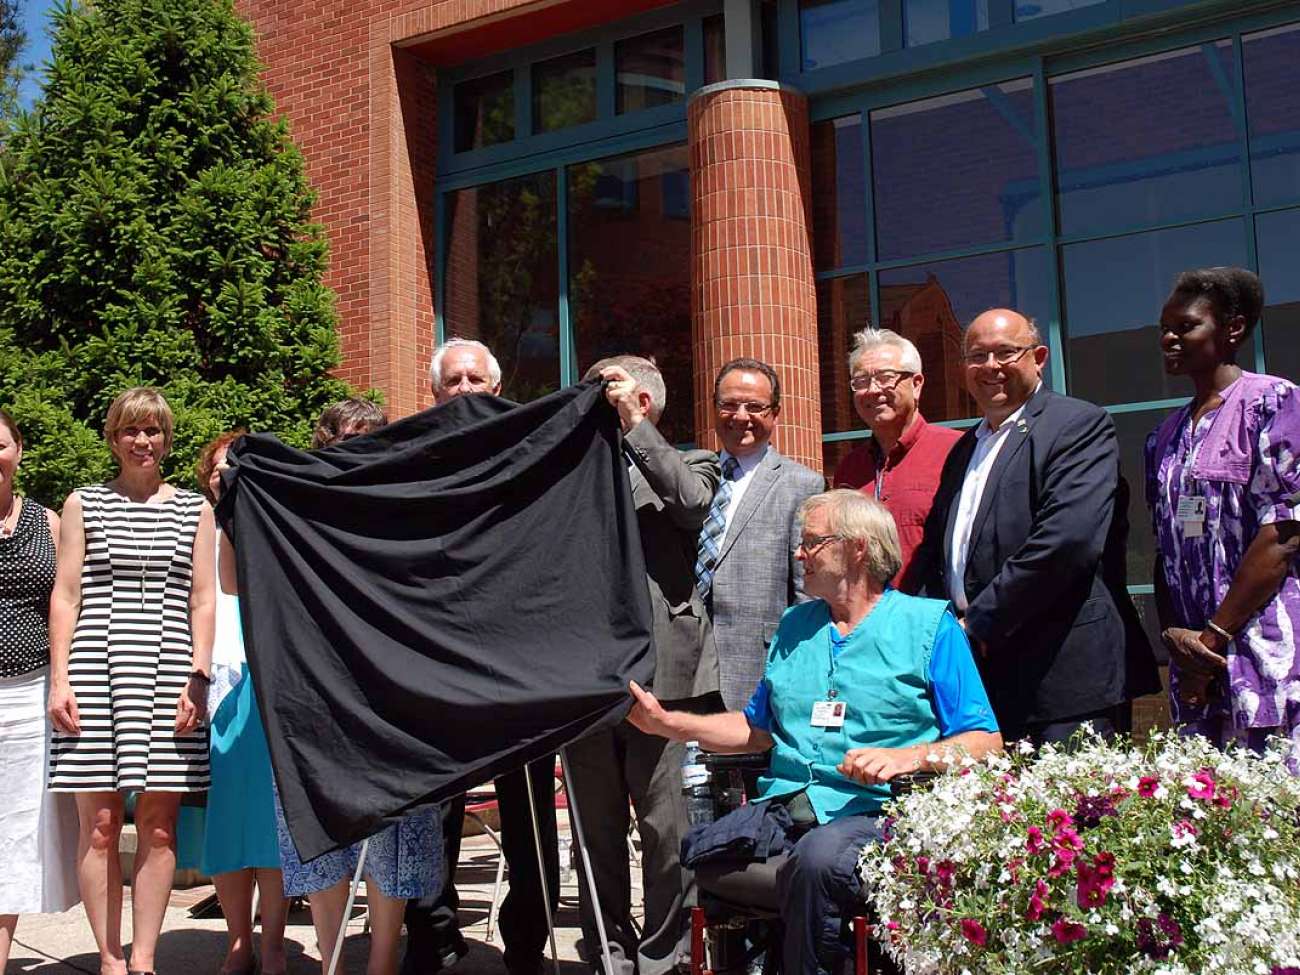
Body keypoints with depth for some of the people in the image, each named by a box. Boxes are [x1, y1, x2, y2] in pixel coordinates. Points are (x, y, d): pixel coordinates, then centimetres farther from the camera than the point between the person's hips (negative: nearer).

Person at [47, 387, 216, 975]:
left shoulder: (194, 509, 13)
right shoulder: (83, 504, 12)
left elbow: (203, 600, 10)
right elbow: (65, 594, 8)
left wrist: (198, 676, -1)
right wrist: (59, 678, -1)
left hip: (168, 675, 1)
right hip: (94, 670, 0)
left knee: (158, 825, 0)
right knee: (99, 825, -1)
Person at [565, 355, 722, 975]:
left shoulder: (691, 464, 9)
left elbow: (692, 502, -13)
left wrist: (633, 425, -8)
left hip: (659, 674, -4)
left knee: (666, 829, 1)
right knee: (595, 831, 12)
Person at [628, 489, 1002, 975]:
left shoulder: (928, 624, 4)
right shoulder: (795, 626, 21)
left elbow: (985, 742, -1)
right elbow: (757, 729, 25)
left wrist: (908, 758, -18)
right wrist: (667, 722, 14)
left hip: (871, 811, -5)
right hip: (783, 805, 6)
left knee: (818, 859, -36)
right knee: (692, 852, -18)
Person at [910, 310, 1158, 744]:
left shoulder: (1079, 424, -5)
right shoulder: (964, 449, 20)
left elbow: (1068, 541, -19)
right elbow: (933, 552, 22)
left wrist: (980, 623, -14)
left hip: (1064, 674, -7)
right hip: (979, 679, 7)